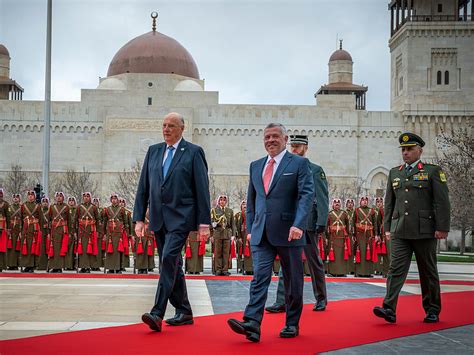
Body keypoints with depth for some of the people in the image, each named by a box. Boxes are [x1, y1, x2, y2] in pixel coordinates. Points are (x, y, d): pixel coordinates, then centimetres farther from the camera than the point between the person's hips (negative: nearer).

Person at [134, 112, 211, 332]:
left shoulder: (193, 152, -1)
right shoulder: (153, 151, 13)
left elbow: (202, 189, -3)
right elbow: (143, 187, 13)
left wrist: (204, 223, -8)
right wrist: (139, 218, 6)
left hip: (180, 217, -6)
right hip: (158, 218, 6)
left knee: (169, 259, -18)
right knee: (172, 264, 10)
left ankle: (157, 313, -21)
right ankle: (184, 312, 20)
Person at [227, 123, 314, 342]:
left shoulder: (299, 163, -1)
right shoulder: (255, 166, 15)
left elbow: (307, 194, -11)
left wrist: (298, 224, -23)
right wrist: (250, 227, 13)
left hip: (288, 233, -3)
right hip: (261, 234, 3)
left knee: (293, 281, 8)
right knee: (259, 277, -8)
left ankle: (292, 324, 20)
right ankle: (252, 324, -17)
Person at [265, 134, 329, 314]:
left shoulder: (316, 170, -1)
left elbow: (323, 199, -5)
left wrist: (321, 225, -11)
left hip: (309, 224, -4)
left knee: (314, 263, 8)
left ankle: (321, 299, 22)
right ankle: (282, 301, -5)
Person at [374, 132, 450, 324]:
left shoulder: (433, 171, 1)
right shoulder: (394, 173, 14)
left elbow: (442, 202, -4)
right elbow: (389, 202, 16)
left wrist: (442, 228, -11)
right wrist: (387, 227, 11)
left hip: (424, 230, -3)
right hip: (400, 231, 3)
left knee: (428, 272, 7)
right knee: (396, 268, -8)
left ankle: (432, 311, 19)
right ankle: (389, 309, -15)